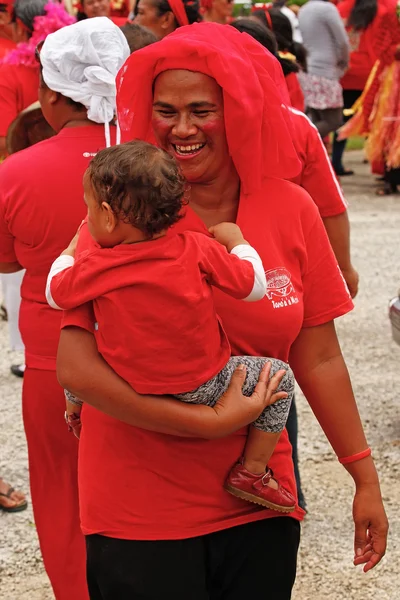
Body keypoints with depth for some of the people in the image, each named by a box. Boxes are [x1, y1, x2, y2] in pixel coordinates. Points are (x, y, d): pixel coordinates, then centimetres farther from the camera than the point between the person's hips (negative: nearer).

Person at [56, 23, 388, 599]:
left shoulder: (291, 210, -1)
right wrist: (208, 422, -20)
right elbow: (75, 367, -17)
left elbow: (318, 360, 6)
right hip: (139, 512, -3)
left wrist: (365, 477, 8)